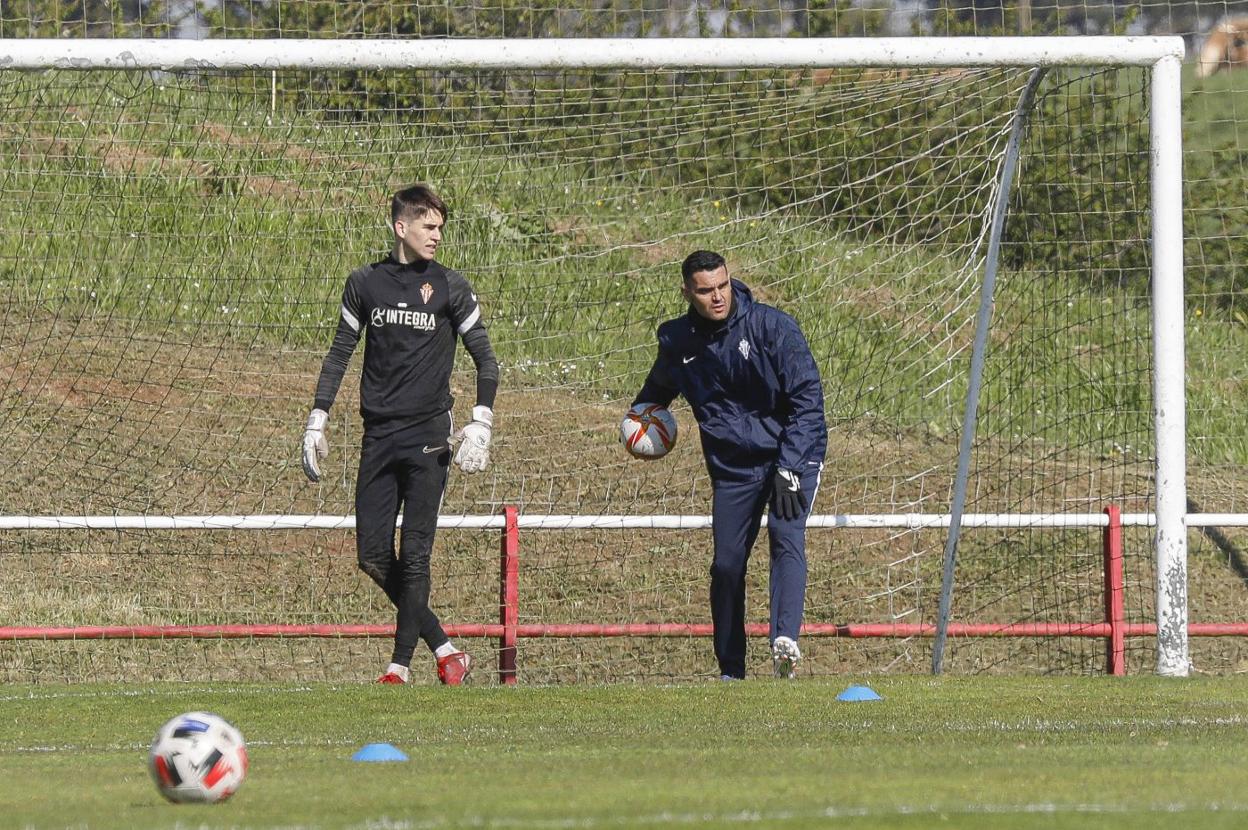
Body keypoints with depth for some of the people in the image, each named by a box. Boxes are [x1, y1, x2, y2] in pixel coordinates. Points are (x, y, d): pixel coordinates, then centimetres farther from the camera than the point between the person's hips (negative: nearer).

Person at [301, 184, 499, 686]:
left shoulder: (450, 289, 2)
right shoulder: (365, 284, 8)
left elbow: (486, 360, 3)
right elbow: (339, 355, 14)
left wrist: (481, 425, -10)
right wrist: (317, 423, 8)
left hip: (427, 436, -3)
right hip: (379, 433, 3)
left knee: (414, 555, -9)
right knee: (374, 556, 0)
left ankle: (401, 664, -2)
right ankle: (444, 650, 10)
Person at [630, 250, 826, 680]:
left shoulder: (772, 327, -16)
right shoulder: (677, 342, -2)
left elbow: (807, 397, -17)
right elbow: (660, 386, 24)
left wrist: (789, 470, -23)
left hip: (793, 453, -4)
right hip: (731, 464, 4)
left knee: (787, 539, -24)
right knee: (726, 564, 0)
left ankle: (785, 641, -40)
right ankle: (731, 672, 12)